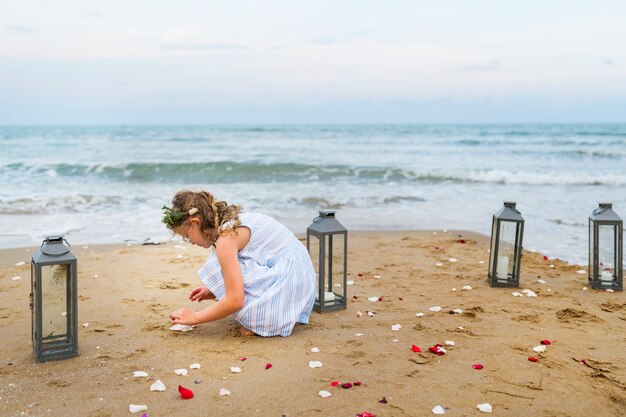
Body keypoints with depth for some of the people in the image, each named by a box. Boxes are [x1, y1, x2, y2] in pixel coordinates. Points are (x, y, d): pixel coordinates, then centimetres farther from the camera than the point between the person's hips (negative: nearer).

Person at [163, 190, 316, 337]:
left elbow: (235, 301, -20)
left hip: (286, 280, -10)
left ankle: (261, 317, -5)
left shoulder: (225, 239, -17)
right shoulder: (233, 220, 12)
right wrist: (214, 291, 20)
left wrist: (195, 317, -7)